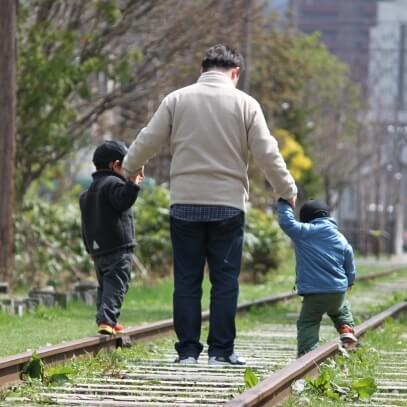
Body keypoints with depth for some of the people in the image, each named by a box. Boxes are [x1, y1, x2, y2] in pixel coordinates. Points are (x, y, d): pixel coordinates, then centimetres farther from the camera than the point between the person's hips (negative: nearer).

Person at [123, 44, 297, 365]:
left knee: (187, 279, 6)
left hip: (185, 205, 1)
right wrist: (288, 191, 13)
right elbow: (268, 154, -1)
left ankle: (188, 349, 6)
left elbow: (148, 141, 6)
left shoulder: (177, 100, 3)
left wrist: (129, 169, 25)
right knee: (225, 280, 4)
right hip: (228, 206, -1)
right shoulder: (245, 104, -1)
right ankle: (221, 350, 3)